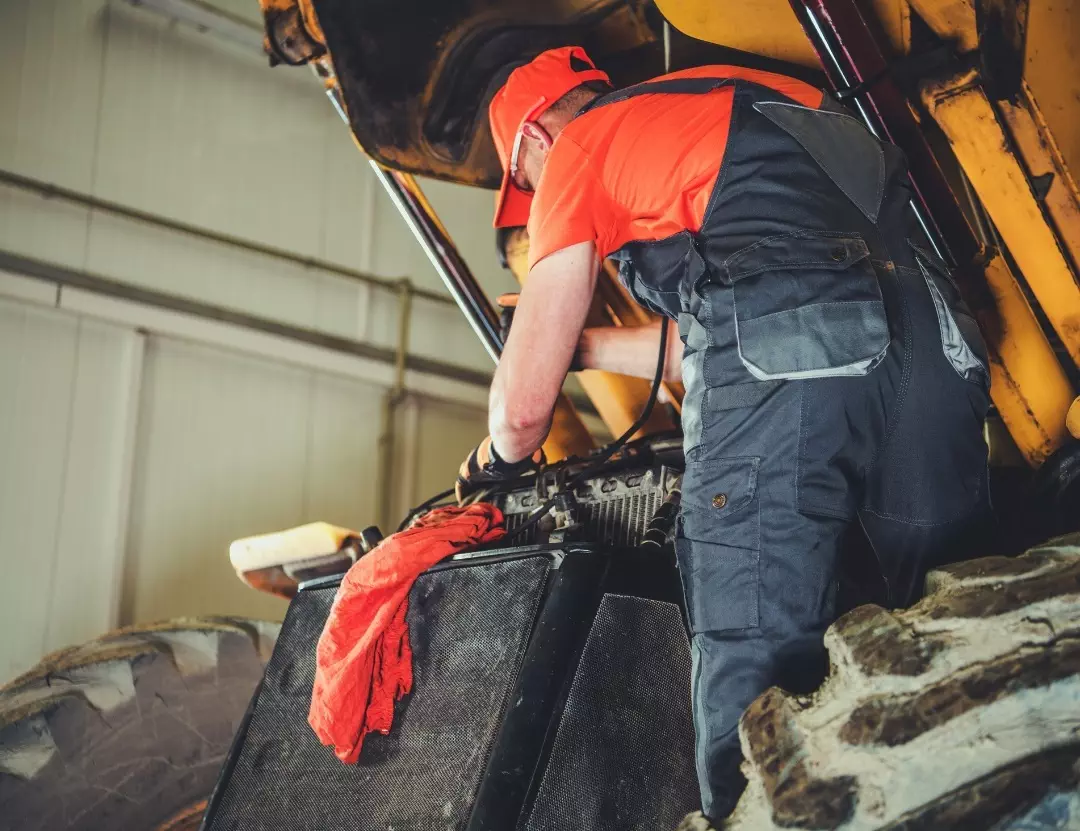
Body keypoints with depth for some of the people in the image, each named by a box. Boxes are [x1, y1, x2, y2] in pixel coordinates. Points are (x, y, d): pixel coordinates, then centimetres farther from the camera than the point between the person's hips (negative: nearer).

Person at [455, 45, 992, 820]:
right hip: (935, 350, 7)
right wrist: (579, 343, 53)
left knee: (752, 698, -7)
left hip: (782, 379, -7)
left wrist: (498, 457, 40)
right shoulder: (744, 96, 38)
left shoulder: (577, 149, 18)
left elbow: (525, 406, 18)